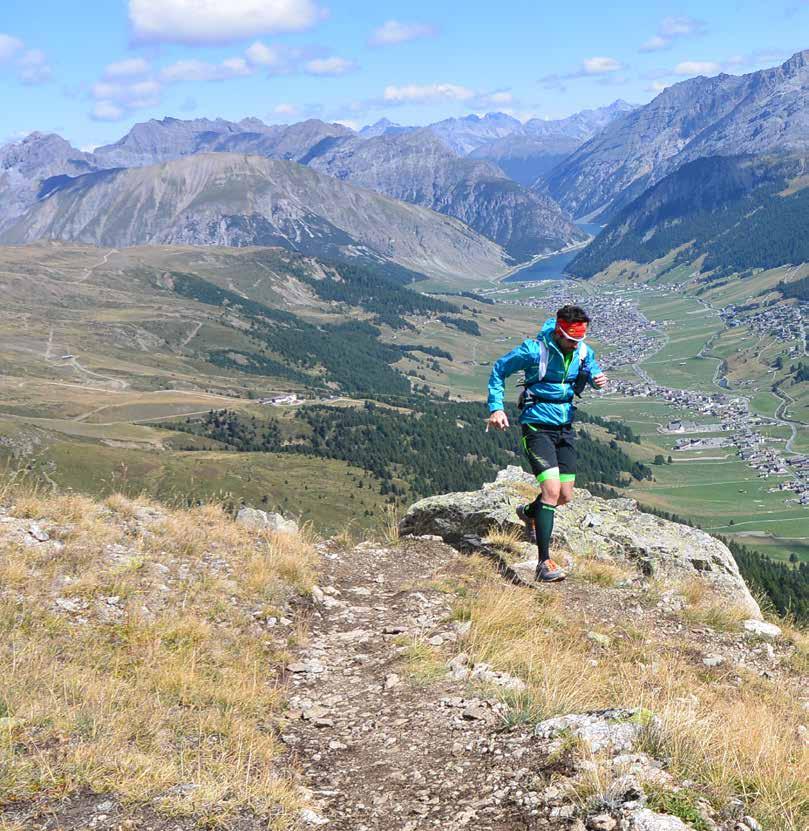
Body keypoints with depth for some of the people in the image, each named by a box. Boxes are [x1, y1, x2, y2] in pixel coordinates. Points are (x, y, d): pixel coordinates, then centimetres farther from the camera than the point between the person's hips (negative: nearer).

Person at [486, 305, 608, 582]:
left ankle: (529, 513, 43)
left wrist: (598, 379, -7)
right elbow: (499, 370, -4)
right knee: (552, 489, -20)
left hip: (565, 427, 6)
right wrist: (496, 408, -12)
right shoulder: (534, 350, -16)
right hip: (537, 426, -6)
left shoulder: (583, 352, -1)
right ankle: (544, 563, -16)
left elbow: (593, 372, 18)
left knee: (565, 496, 8)